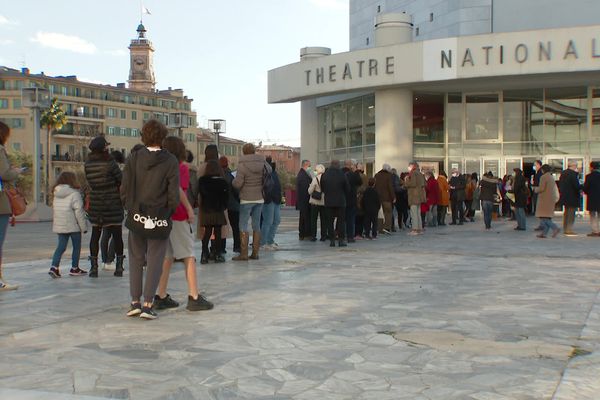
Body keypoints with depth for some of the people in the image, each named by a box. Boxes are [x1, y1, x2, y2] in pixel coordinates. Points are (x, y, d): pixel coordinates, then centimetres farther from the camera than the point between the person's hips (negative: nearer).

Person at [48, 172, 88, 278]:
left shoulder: (56, 194, 10)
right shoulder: (74, 193, -13)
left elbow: (54, 209, 15)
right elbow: (78, 211, -15)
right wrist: (84, 226, -10)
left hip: (59, 226, 6)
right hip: (73, 225, -6)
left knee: (61, 246, 8)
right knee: (76, 246, 9)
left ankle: (54, 267, -8)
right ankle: (74, 268, 15)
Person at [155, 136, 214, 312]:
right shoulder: (182, 167, -8)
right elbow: (178, 189, -23)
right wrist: (190, 209, -16)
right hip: (178, 216, -6)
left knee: (167, 257, 13)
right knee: (189, 256, 1)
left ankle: (161, 297, 14)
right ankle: (194, 298, 0)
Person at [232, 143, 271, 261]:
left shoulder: (242, 165, -13)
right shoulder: (262, 163, 1)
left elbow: (237, 184, -15)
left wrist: (232, 182, 5)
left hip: (246, 199, -5)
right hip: (260, 199, 5)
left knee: (243, 226, -1)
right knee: (256, 225, 11)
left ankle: (243, 254, -4)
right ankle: (255, 252, 13)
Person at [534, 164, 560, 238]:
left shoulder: (543, 177, -12)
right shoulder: (552, 177, 14)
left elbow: (541, 188, -17)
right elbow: (555, 189, 16)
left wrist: (536, 189, 2)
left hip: (544, 199, -9)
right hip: (551, 199, 9)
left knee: (543, 216, -8)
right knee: (547, 217, 9)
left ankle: (555, 228, -22)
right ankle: (544, 233, 9)